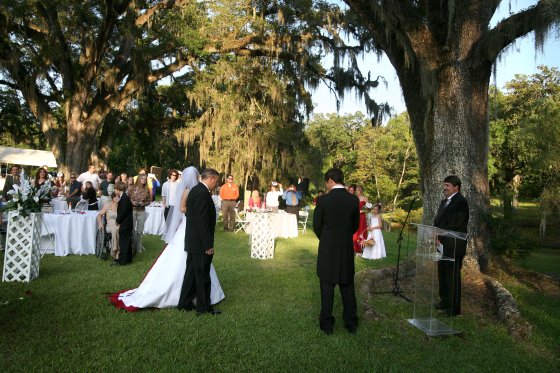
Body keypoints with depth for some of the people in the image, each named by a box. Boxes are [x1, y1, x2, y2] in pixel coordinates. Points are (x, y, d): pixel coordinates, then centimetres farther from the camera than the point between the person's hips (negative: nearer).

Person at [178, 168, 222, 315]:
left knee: (191, 273, 17)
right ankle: (204, 307, 15)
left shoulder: (195, 190, 11)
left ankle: (185, 303, 28)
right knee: (202, 275, 2)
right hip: (201, 243, -10)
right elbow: (202, 221, -23)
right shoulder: (203, 193, -20)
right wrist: (208, 245, -21)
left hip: (192, 241, 10)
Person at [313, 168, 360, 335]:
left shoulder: (323, 200, -13)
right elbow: (355, 225, 4)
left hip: (327, 250, -3)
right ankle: (351, 324, 23)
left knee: (327, 287, 8)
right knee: (347, 287, 14)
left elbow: (316, 225, -4)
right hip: (347, 250, 3)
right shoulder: (354, 200, -4)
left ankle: (326, 324, 16)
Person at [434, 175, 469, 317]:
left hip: (453, 246, -9)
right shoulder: (444, 201, 17)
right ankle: (444, 301, 28)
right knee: (442, 274, 15)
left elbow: (454, 225, -18)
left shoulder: (461, 202, -11)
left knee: (453, 276, -2)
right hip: (442, 245, 9)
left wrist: (441, 238, -16)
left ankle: (454, 308, 6)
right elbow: (438, 221, 16)